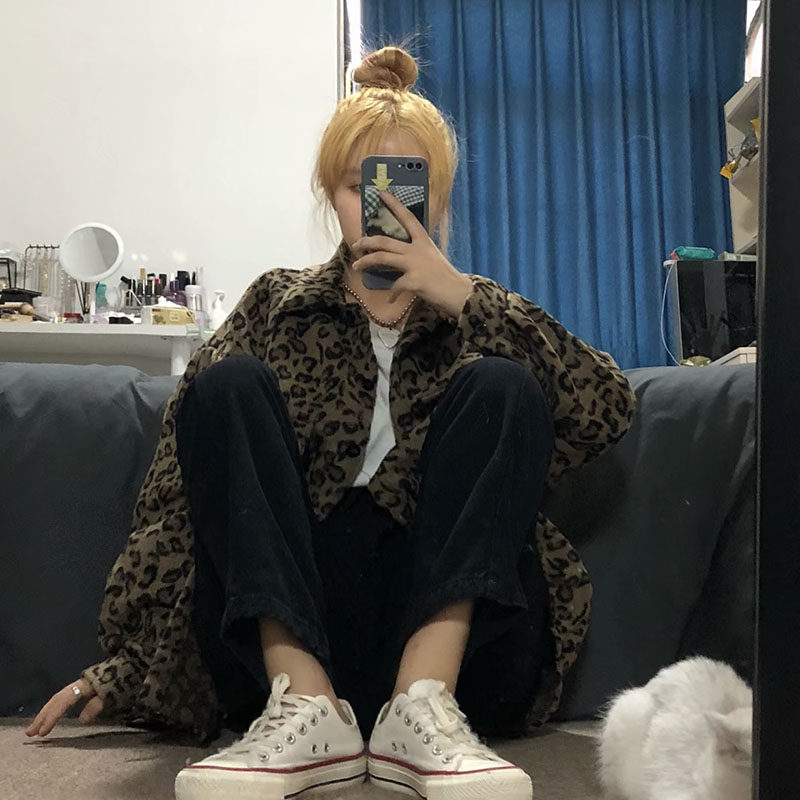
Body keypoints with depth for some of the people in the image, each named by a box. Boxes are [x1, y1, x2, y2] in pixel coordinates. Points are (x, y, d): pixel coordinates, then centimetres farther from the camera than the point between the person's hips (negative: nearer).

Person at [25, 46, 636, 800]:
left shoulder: (474, 312, 16)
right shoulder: (280, 305, 15)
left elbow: (608, 409, -3)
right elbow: (183, 485, 6)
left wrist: (461, 294, -11)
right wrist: (123, 665, -5)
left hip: (451, 626, 0)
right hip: (288, 629, 0)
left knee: (499, 387, -17)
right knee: (226, 384, -15)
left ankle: (424, 704, -30)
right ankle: (302, 703, -30)